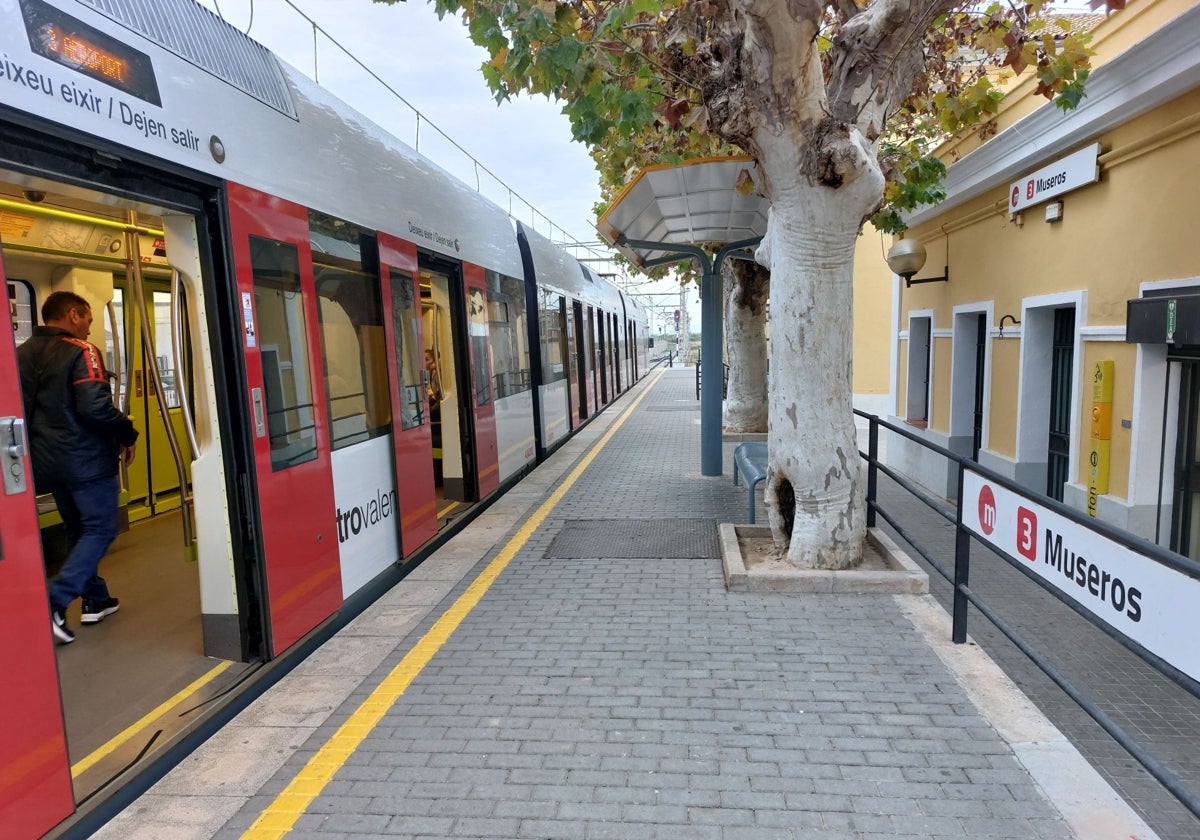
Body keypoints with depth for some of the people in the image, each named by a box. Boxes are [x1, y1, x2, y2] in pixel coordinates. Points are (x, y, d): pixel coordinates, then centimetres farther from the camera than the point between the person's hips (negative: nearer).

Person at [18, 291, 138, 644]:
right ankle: (54, 602, -9)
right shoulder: (80, 351, -15)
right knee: (100, 530, 2)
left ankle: (96, 600, 25)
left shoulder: (22, 354, 10)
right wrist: (128, 435, -11)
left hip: (47, 461, 8)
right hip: (86, 459, -8)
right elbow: (95, 407, -25)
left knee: (78, 531, 17)